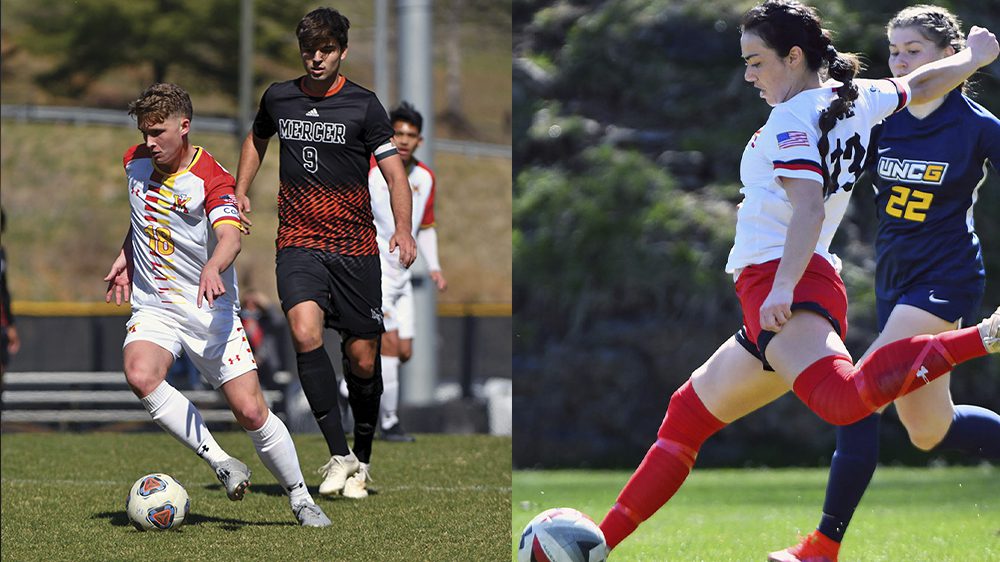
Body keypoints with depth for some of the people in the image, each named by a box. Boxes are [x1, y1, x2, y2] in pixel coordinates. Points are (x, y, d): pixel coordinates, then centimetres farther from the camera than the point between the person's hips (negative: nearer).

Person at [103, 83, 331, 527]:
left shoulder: (211, 179, -16)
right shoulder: (135, 162, 3)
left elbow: (229, 237, -35)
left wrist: (213, 267, -56)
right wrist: (126, 255, 17)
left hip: (210, 310, -4)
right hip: (153, 307, 4)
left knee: (250, 411, -9)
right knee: (140, 375, -30)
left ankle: (300, 499, 14)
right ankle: (221, 462, -19)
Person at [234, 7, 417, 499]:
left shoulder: (364, 106, -3)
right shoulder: (278, 98, 6)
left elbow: (394, 173, -5)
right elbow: (257, 140, 28)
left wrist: (402, 230, -21)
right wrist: (240, 193, 15)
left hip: (356, 246, -1)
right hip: (299, 242, 1)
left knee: (362, 360, 3)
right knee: (305, 332, -25)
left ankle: (362, 457, 27)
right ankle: (338, 455, -22)